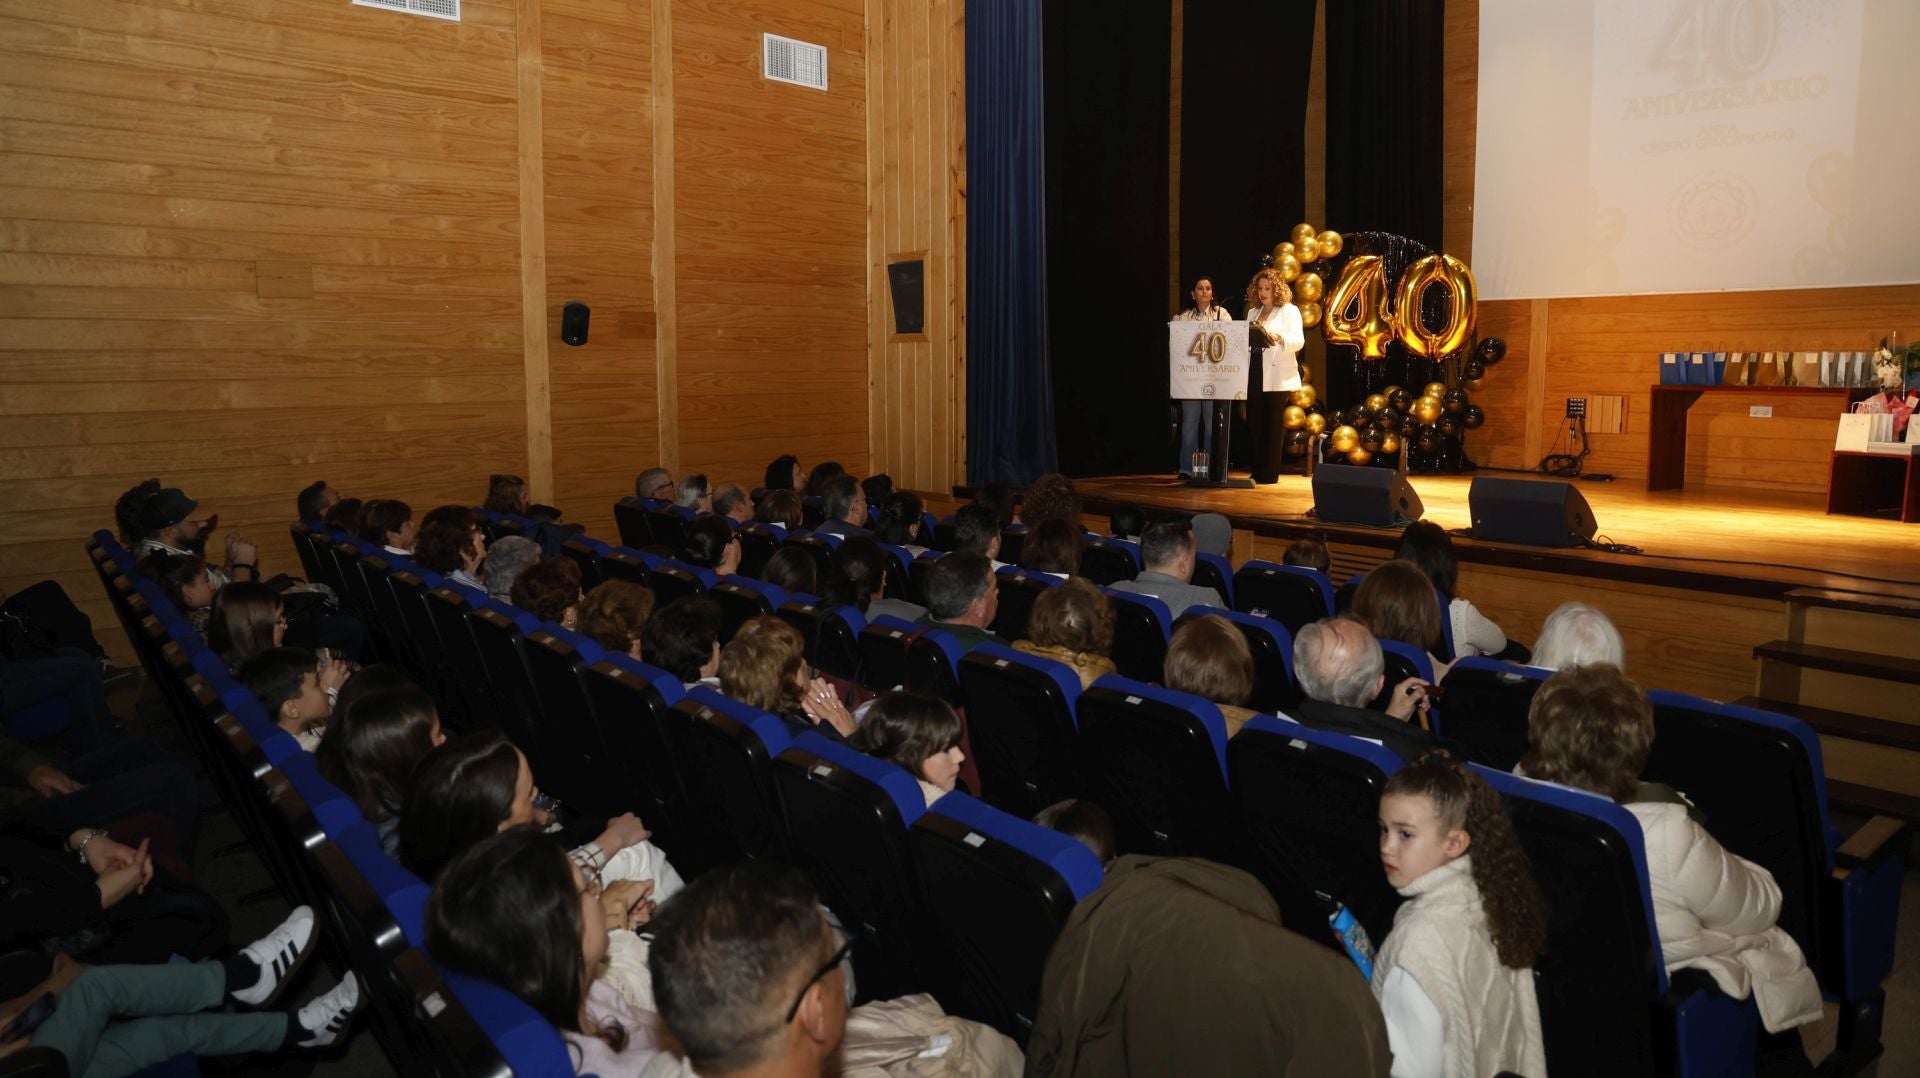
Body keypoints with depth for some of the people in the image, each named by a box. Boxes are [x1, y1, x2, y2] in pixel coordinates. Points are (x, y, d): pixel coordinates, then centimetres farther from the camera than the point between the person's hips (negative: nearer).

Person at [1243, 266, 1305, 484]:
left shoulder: (1289, 310, 2)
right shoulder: (1253, 312, 20)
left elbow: (1299, 341, -9)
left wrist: (1279, 338, -27)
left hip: (1277, 376, -5)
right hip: (1254, 373, 5)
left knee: (1272, 424, -2)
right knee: (1254, 423, 4)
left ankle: (1269, 473, 1)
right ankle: (1256, 471, 10)